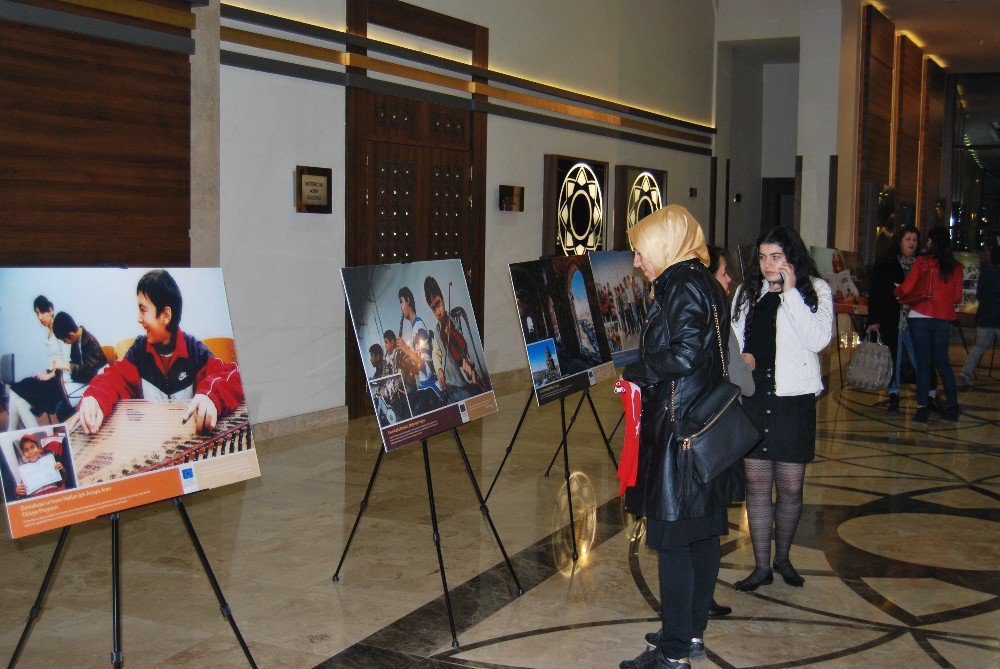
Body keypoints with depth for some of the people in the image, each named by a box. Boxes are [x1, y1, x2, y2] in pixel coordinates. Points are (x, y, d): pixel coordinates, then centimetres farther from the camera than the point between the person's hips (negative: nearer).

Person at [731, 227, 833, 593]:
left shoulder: (815, 290, -1)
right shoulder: (747, 291, 10)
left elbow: (818, 339, -16)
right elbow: (733, 339, 17)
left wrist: (790, 292, -16)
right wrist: (741, 357, -5)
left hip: (793, 398, -3)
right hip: (752, 397, 3)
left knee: (790, 486, 5)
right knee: (757, 484, 5)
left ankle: (782, 558, 28)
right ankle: (761, 566, 16)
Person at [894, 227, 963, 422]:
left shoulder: (923, 261, -7)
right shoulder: (956, 267, 4)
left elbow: (906, 288, -10)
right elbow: (957, 298, 9)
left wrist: (896, 293, 11)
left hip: (920, 317, -3)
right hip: (943, 320, 3)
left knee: (923, 363, 2)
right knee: (942, 362, 14)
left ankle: (922, 407, 1)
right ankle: (953, 406, 12)